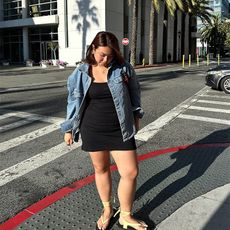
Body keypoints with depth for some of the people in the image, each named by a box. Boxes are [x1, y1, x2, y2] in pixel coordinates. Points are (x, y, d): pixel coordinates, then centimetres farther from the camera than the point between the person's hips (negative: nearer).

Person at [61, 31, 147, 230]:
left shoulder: (123, 68, -5)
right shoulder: (81, 73, -3)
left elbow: (134, 93, 9)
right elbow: (74, 101, 5)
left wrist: (136, 116, 12)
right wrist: (69, 128, 8)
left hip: (120, 131, 0)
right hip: (92, 130, 1)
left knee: (131, 172, 0)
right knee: (101, 169, 14)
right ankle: (107, 209, 36)